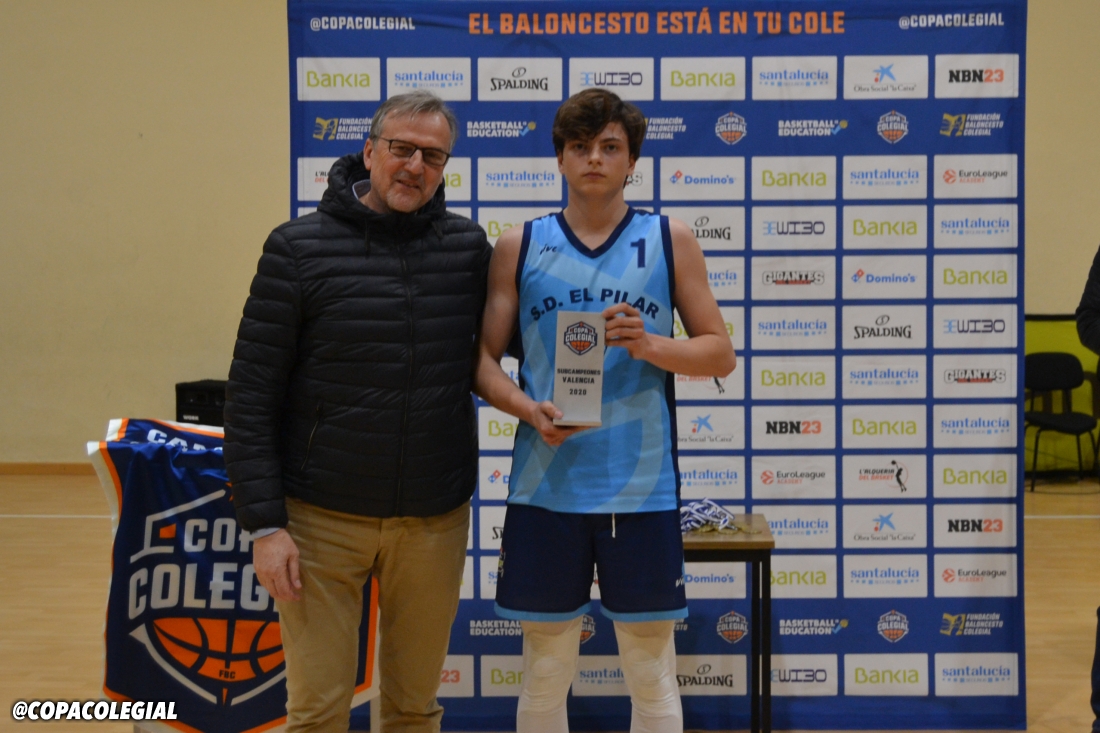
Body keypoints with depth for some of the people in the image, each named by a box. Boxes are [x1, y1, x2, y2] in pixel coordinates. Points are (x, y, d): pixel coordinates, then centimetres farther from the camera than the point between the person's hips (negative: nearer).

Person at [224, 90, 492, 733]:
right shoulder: (300, 248, -6)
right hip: (323, 518, -2)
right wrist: (265, 523, -10)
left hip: (435, 521, 3)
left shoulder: (469, 247, 2)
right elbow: (252, 397, -6)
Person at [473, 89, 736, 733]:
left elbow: (720, 352, 7)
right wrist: (528, 409, -13)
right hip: (546, 484, 1)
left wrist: (651, 346, -13)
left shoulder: (671, 240, 5)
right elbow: (485, 358, 7)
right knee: (545, 673, 8)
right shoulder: (519, 247, 7)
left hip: (642, 488, 0)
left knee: (652, 673, 7)